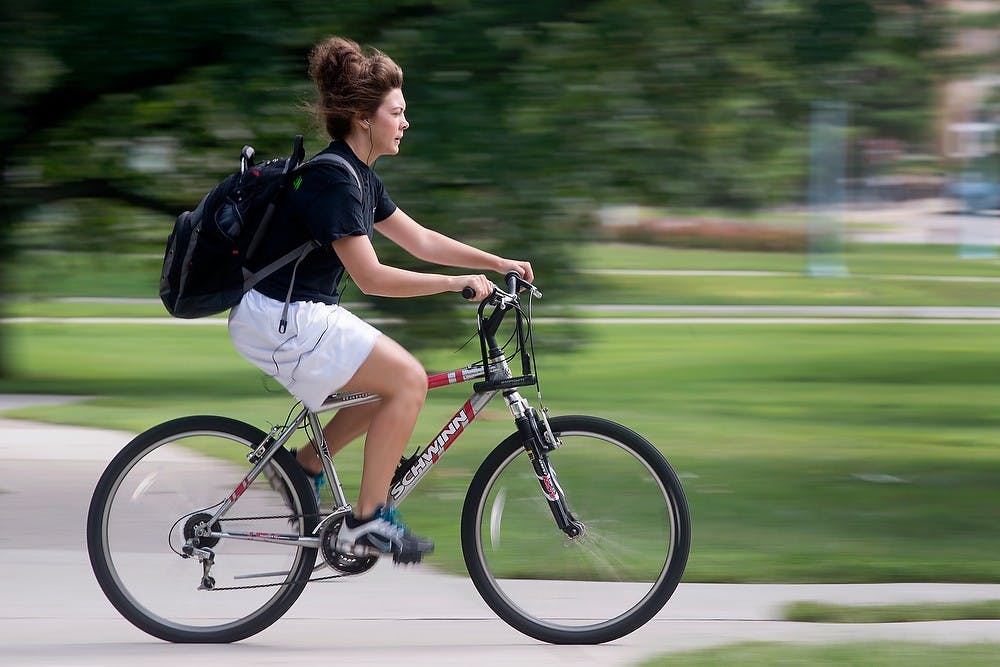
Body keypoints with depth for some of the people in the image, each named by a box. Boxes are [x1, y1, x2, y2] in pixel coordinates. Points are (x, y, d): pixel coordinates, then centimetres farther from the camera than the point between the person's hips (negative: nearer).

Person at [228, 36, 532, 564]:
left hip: (302, 316, 10)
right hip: (280, 321, -10)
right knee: (408, 379, -11)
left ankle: (304, 467, 18)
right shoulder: (333, 181, -19)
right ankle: (366, 521, -8)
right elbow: (371, 277, -22)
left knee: (397, 382, 12)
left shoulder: (358, 178, 12)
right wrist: (457, 283, -19)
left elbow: (421, 241, 17)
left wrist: (499, 263, 11)